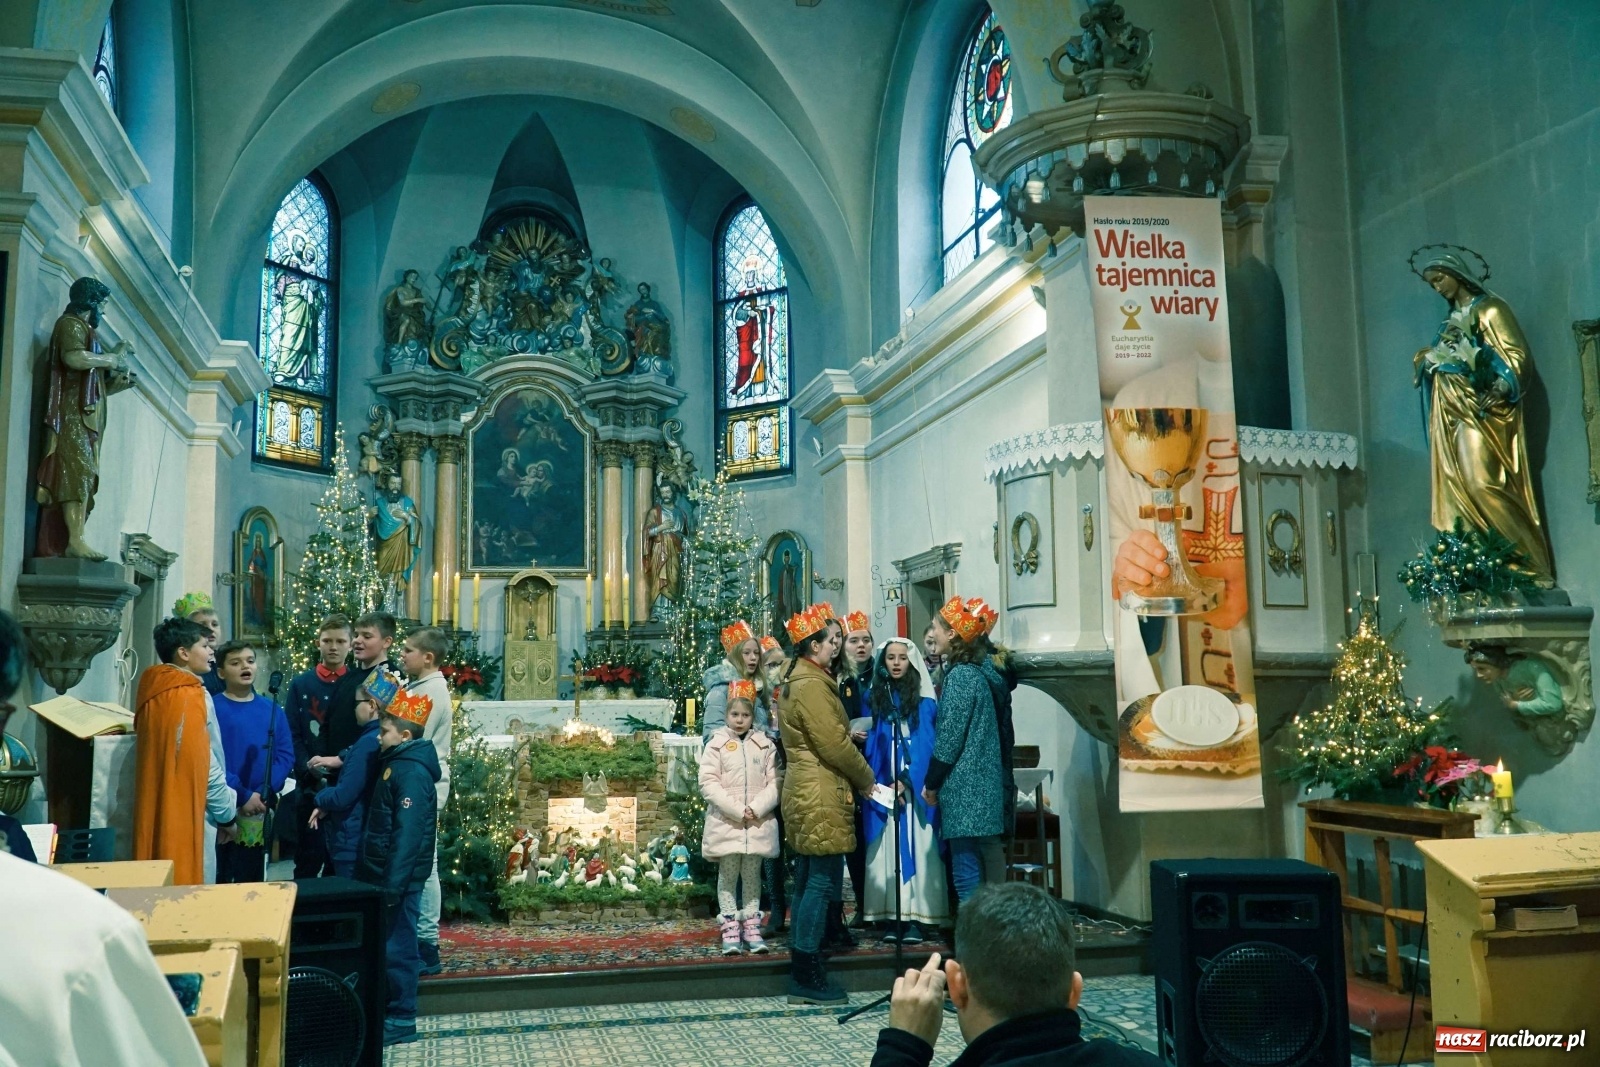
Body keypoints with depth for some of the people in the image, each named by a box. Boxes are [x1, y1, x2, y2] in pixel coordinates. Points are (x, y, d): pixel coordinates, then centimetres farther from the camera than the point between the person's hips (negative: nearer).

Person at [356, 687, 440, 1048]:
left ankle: (401, 1020, 6)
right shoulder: (394, 763, 13)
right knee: (385, 943, 17)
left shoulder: (412, 773, -19)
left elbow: (407, 834, -24)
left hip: (399, 877, -10)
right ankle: (387, 1010, 27)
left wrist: (394, 884, -25)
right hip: (383, 871, 10)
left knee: (397, 946, -2)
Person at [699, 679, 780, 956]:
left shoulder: (765, 745, 4)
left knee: (752, 875, 9)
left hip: (759, 823, 2)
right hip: (726, 823, -1)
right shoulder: (717, 744, -1)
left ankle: (751, 926, 17)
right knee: (728, 876, 3)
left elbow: (774, 783, 0)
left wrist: (756, 809, -13)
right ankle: (730, 929, 9)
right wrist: (737, 810, -14)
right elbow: (708, 783, -8)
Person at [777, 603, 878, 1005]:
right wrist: (867, 779, -6)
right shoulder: (812, 685, -16)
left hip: (803, 792, 11)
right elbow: (834, 745, -18)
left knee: (808, 881, 14)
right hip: (822, 797, -11)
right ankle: (807, 977, -1)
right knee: (822, 882, -6)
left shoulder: (796, 682, 16)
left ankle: (801, 972, 20)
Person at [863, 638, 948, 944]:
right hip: (881, 788, 2)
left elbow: (926, 745, -5)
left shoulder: (924, 701, 1)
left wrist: (907, 781, -15)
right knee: (886, 851, 1)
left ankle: (914, 918, -2)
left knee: (915, 848, -4)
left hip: (915, 787, -2)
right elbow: (870, 744, 6)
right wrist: (877, 784, -7)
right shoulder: (873, 698, 9)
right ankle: (891, 918, 4)